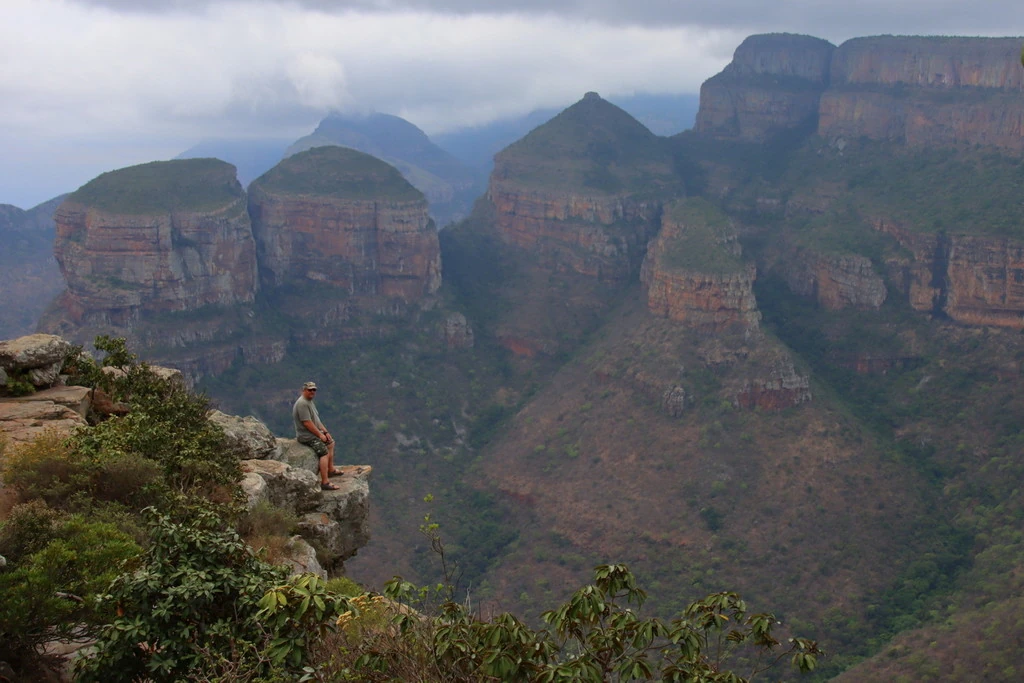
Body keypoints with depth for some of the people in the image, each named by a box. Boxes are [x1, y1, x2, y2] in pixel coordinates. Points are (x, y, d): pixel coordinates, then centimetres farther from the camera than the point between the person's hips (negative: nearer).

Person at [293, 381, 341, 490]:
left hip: (315, 432, 11)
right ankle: (325, 482, -27)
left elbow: (317, 420, 17)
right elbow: (307, 423, -26)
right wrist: (320, 435, -18)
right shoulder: (302, 403, -22)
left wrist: (325, 432, 9)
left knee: (331, 443, 26)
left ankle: (330, 469, 36)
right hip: (306, 436, -11)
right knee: (324, 452, -22)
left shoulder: (309, 401, 12)